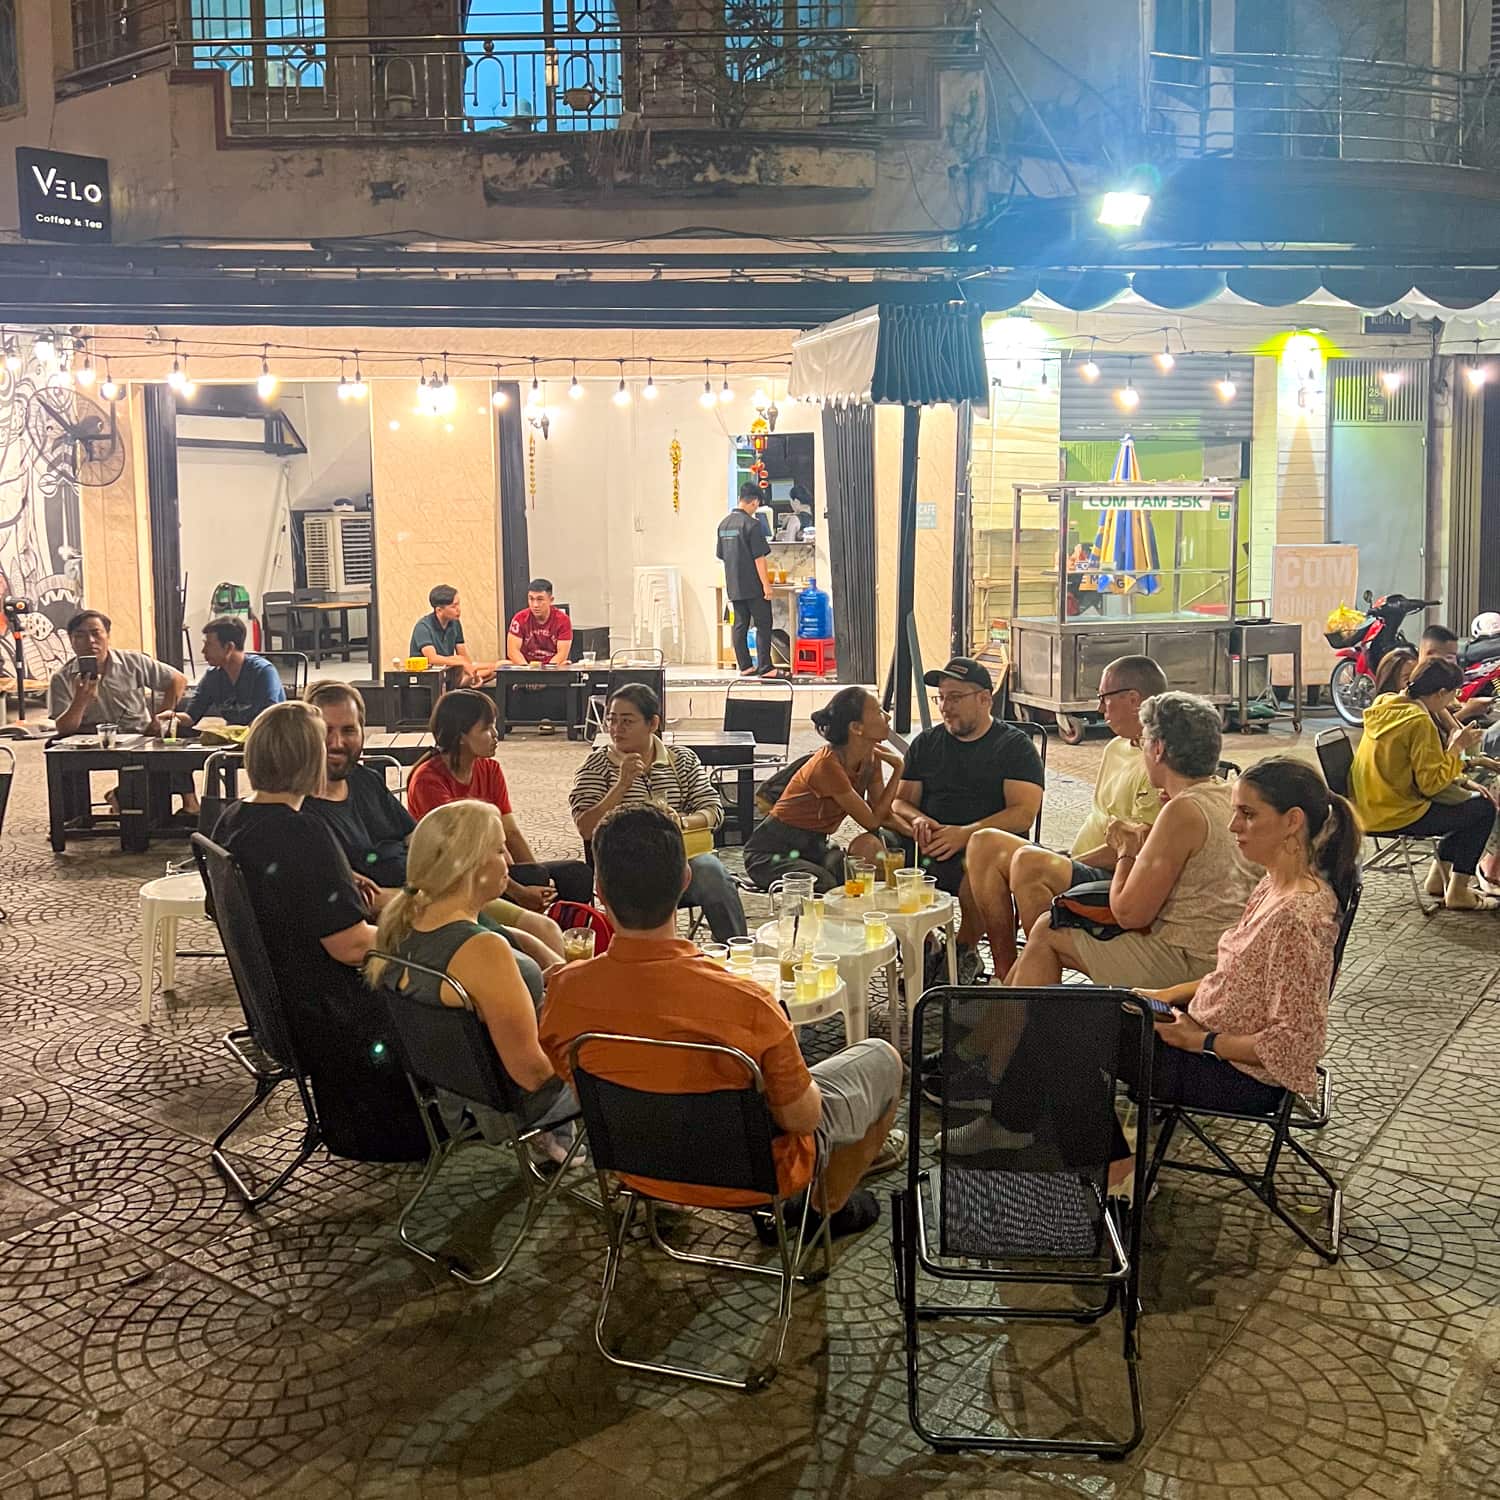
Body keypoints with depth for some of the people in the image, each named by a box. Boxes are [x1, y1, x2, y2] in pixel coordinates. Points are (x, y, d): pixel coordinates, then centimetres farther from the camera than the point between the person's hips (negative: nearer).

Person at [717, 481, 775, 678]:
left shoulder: (724, 524, 8)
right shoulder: (752, 524, -14)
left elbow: (720, 555, 16)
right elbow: (759, 558, -16)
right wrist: (766, 584, -13)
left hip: (733, 586, 7)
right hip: (753, 585, -7)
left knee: (740, 625, 9)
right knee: (763, 625, -1)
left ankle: (745, 667, 11)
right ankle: (764, 667, -3)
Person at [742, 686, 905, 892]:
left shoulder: (870, 758, -2)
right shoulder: (828, 765, -28)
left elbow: (882, 812, -3)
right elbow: (872, 821, -22)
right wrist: (897, 770, -18)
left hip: (813, 846, 7)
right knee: (829, 886, -33)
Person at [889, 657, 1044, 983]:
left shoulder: (1014, 746, 6)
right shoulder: (926, 743, 20)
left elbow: (1023, 813, -8)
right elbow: (898, 801, 18)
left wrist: (964, 834, -20)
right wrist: (918, 820, -7)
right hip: (928, 850, 5)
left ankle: (965, 952, -12)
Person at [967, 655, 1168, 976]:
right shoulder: (1116, 749, 19)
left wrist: (1070, 864, -15)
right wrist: (1069, 859, 9)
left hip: (1116, 879, -11)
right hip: (1082, 864, 11)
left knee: (1029, 863, -33)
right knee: (985, 842, 0)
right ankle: (1005, 974, -4)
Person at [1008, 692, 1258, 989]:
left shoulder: (1184, 811, -20)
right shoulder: (1228, 795, 7)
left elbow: (1129, 913, -17)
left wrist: (1127, 852, -1)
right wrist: (1145, 844, 9)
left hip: (1189, 963, -9)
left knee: (1047, 933, 2)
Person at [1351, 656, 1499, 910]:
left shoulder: (1383, 707, 6)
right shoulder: (1419, 722, -21)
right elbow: (1432, 783, -20)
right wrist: (1456, 747, -10)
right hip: (1395, 816, -9)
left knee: (1463, 800, 26)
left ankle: (1440, 876, 32)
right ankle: (1458, 892, 8)